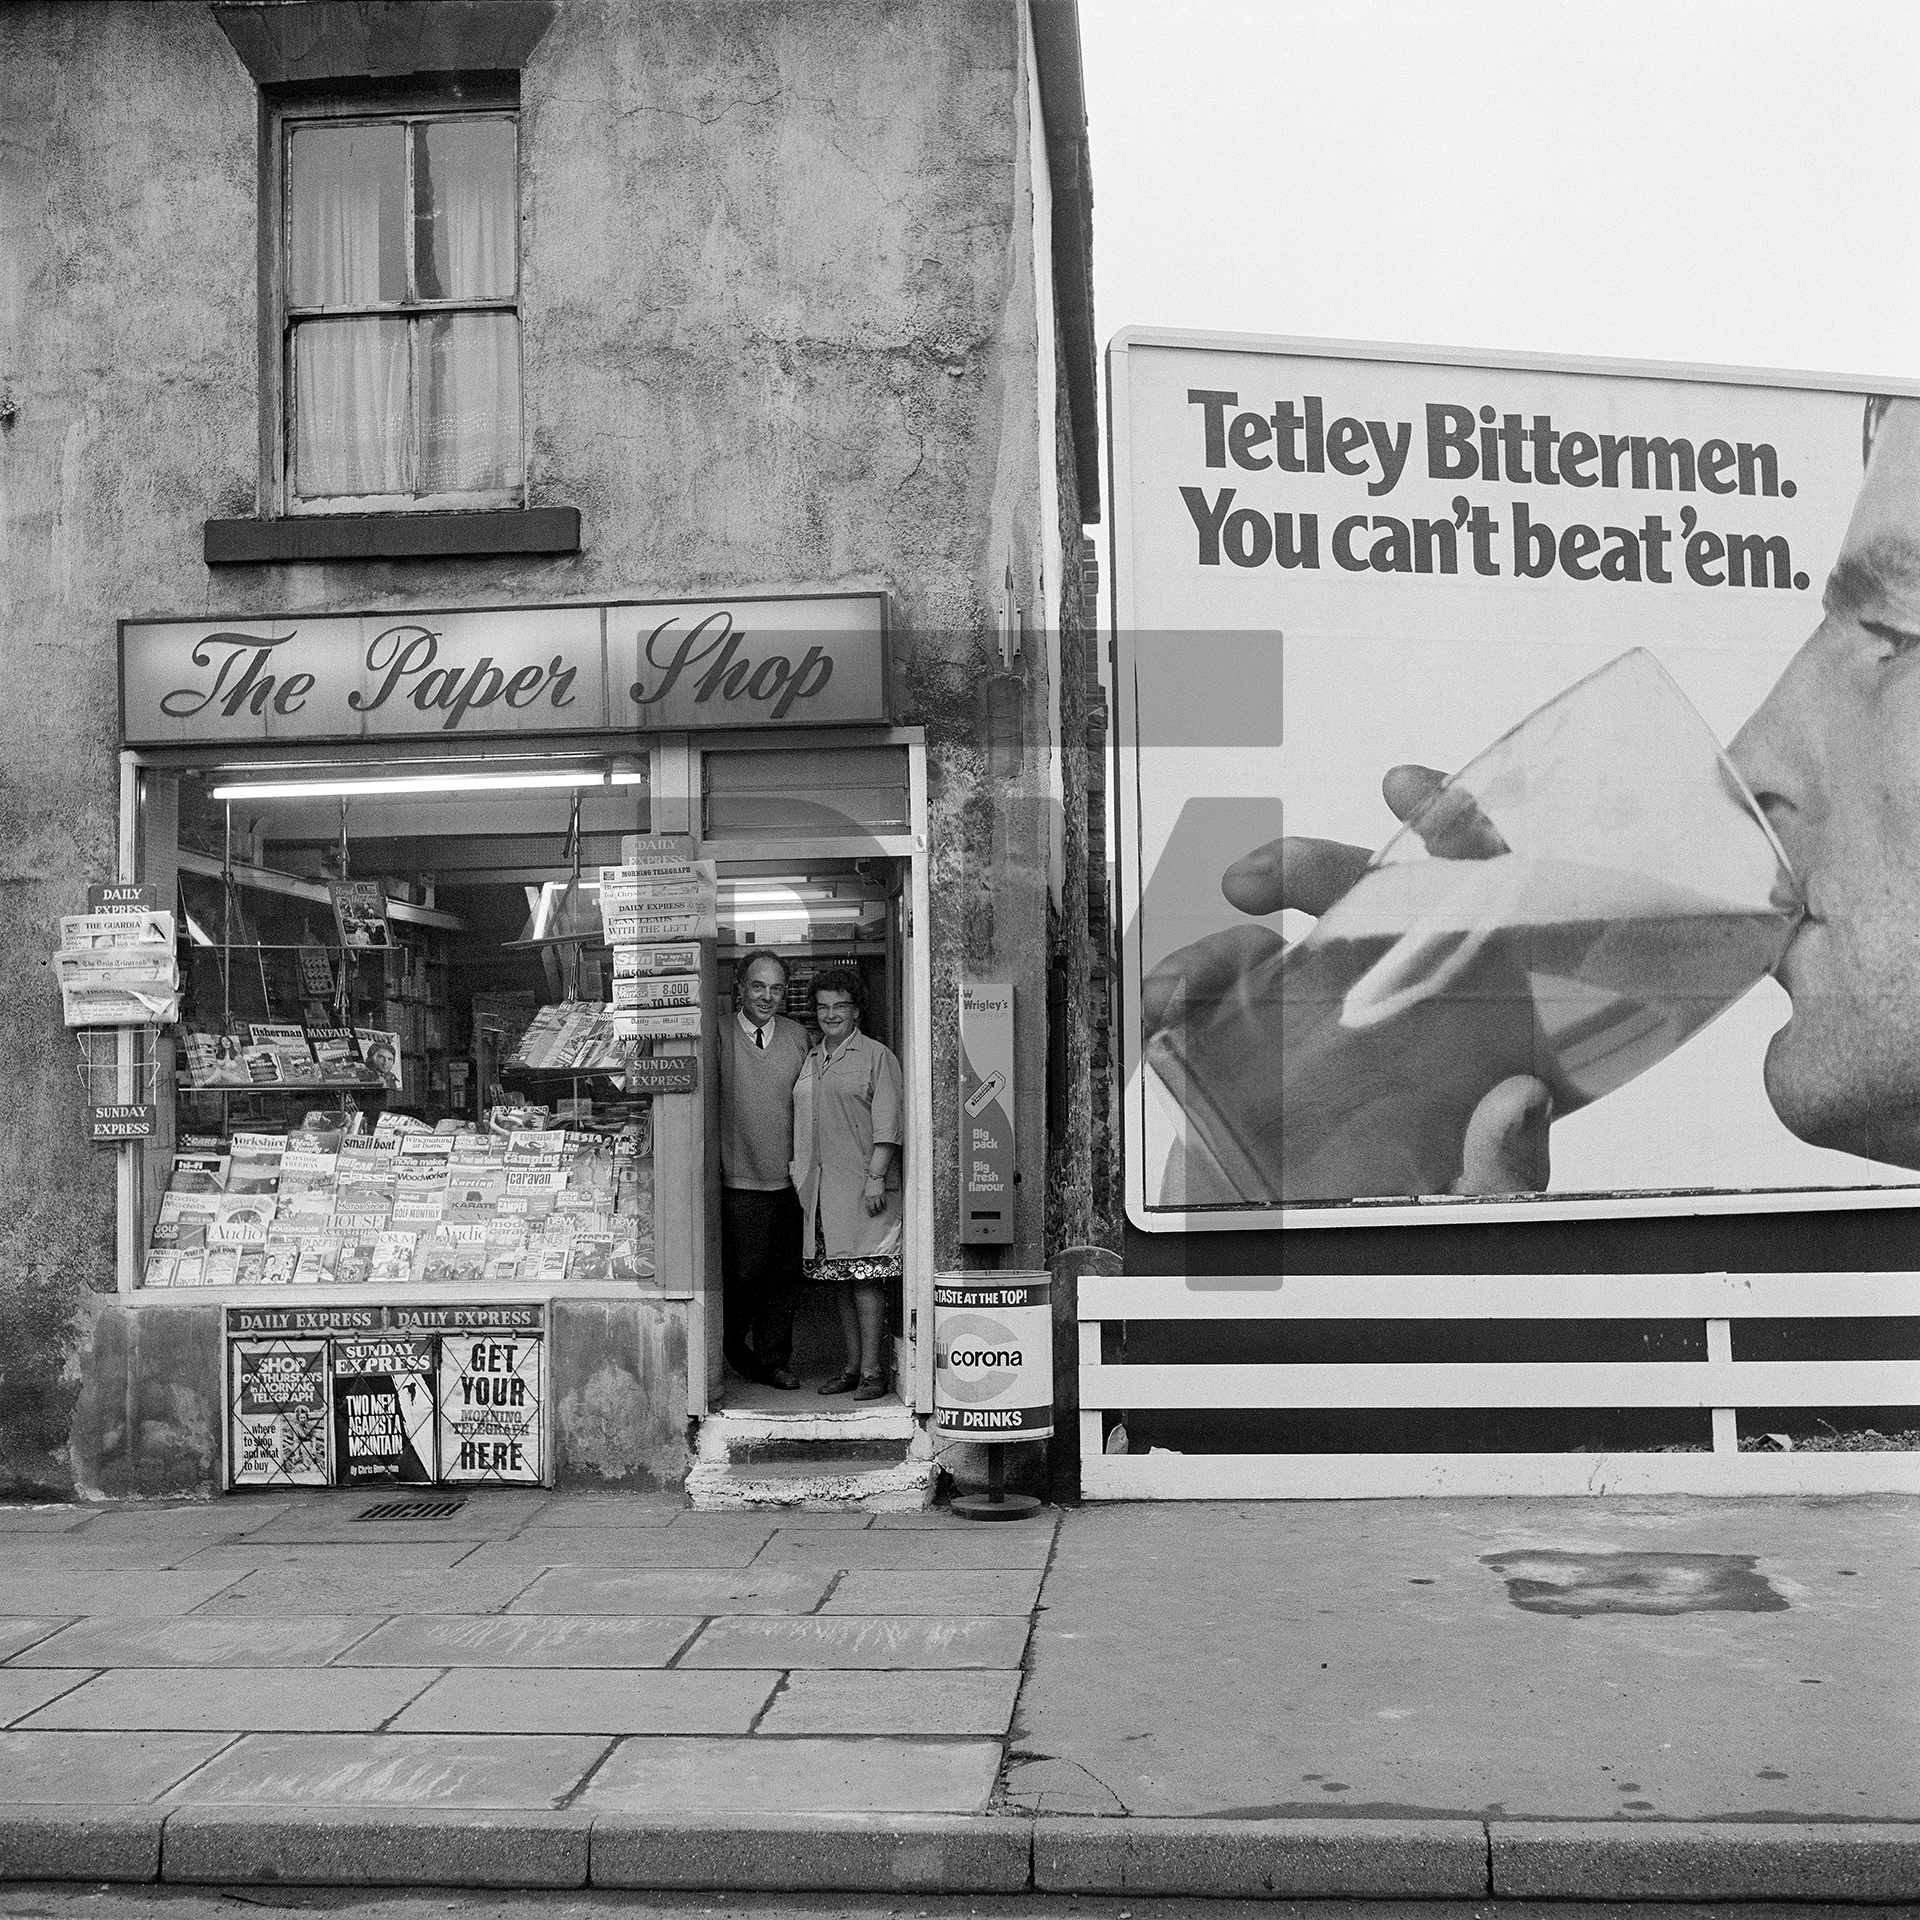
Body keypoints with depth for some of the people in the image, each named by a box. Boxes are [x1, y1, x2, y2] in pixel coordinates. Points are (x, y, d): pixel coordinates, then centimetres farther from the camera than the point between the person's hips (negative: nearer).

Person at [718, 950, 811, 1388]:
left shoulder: (798, 1036, 7)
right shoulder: (718, 1036, -4)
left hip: (789, 1181, 3)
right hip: (739, 1183, -3)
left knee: (785, 1276, 7)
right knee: (743, 1273, -2)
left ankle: (774, 1360, 20)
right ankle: (734, 1349, 22)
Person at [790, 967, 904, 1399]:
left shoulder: (876, 1057, -1)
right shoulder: (811, 1061, 18)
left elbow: (886, 1125, -7)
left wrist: (876, 1177, -15)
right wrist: (800, 1172, 14)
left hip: (862, 1187, -6)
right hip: (820, 1190, 6)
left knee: (866, 1279, -8)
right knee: (838, 1281, 7)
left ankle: (872, 1370, -5)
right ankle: (852, 1366, 13)